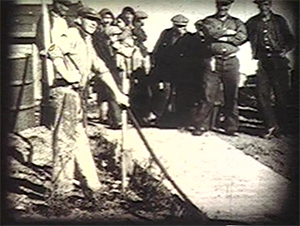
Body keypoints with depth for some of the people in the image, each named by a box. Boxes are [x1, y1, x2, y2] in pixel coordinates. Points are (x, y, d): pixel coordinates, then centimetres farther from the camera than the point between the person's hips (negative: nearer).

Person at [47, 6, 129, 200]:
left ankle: (91, 184, 24)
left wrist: (117, 93, 24)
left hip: (77, 94, 10)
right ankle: (62, 189, 1)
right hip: (66, 92, -10)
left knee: (80, 140, 15)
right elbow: (54, 52, -25)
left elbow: (102, 69, 26)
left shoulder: (87, 44, 24)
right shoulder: (72, 35, -6)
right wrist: (69, 76, -20)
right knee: (65, 139, -6)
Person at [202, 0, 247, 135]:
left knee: (232, 95, -1)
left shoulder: (236, 22, 17)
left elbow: (242, 37, -1)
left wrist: (223, 38, -4)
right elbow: (210, 32, -8)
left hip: (231, 61, 2)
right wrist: (228, 32, -3)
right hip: (213, 60, -1)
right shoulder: (208, 21, 13)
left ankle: (231, 126, 2)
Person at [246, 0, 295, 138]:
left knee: (281, 94, 1)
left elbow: (290, 39, 12)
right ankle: (272, 126, -2)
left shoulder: (279, 20, 11)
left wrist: (286, 49, -7)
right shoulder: (252, 23, 10)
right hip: (262, 62, 0)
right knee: (262, 95, -8)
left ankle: (281, 126, 13)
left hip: (278, 61, 0)